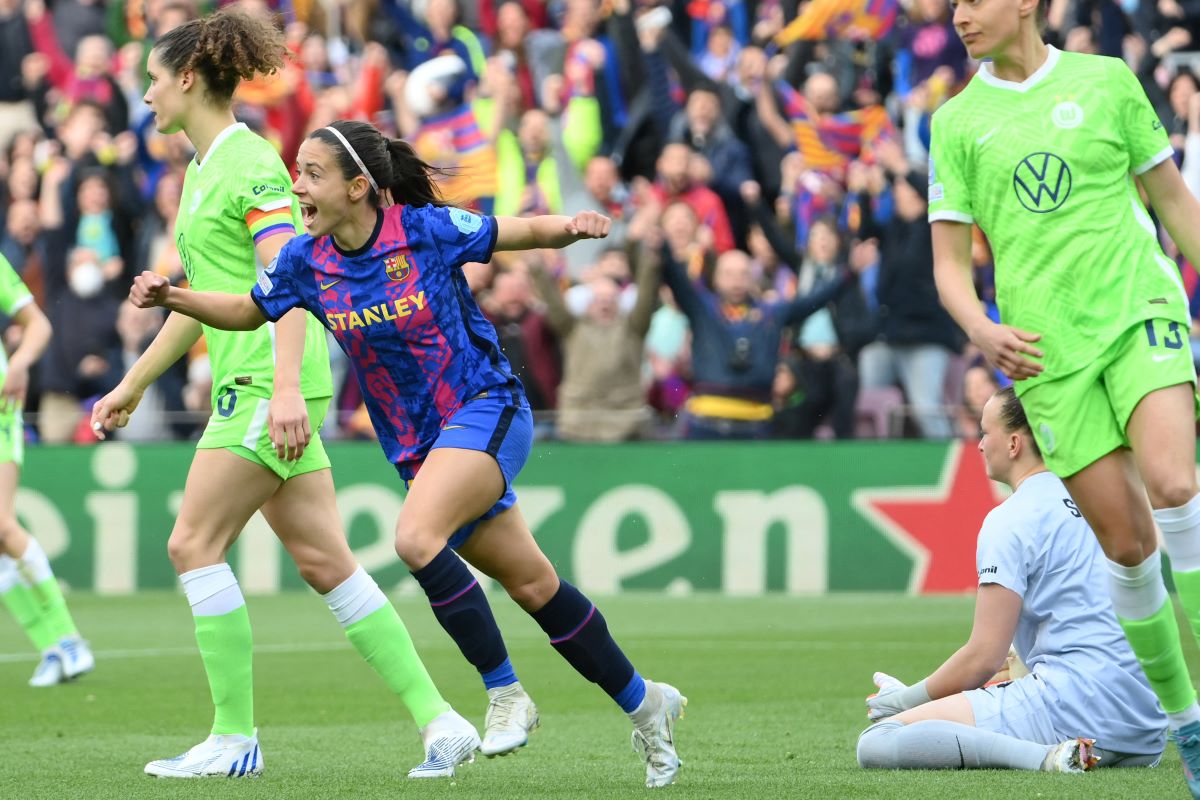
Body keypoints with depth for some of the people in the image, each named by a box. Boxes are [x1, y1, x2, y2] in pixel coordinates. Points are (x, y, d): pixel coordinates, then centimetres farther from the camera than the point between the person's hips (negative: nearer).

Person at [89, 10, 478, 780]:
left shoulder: (251, 164, -10)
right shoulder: (201, 169, 19)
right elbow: (199, 300, 27)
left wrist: (286, 387, -30)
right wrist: (133, 384, 32)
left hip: (272, 382, -9)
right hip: (245, 381, 9)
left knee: (194, 543, -8)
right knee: (324, 560, 4)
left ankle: (235, 736, -4)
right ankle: (439, 721, 3)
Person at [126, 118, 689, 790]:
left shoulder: (426, 230, -15)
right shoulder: (307, 261, -1)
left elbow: (518, 233, -4)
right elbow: (248, 311, 14)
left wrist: (569, 227, -24)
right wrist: (173, 297, 0)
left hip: (485, 409, -6)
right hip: (418, 445, 6)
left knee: (416, 537, -28)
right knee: (532, 584, 8)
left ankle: (506, 693, -16)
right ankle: (643, 702, 23)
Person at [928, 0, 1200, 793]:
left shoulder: (1105, 80, 6)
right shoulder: (957, 122, 8)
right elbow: (950, 259, 8)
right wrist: (982, 331, -11)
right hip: (1047, 346, 1)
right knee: (1125, 541, -2)